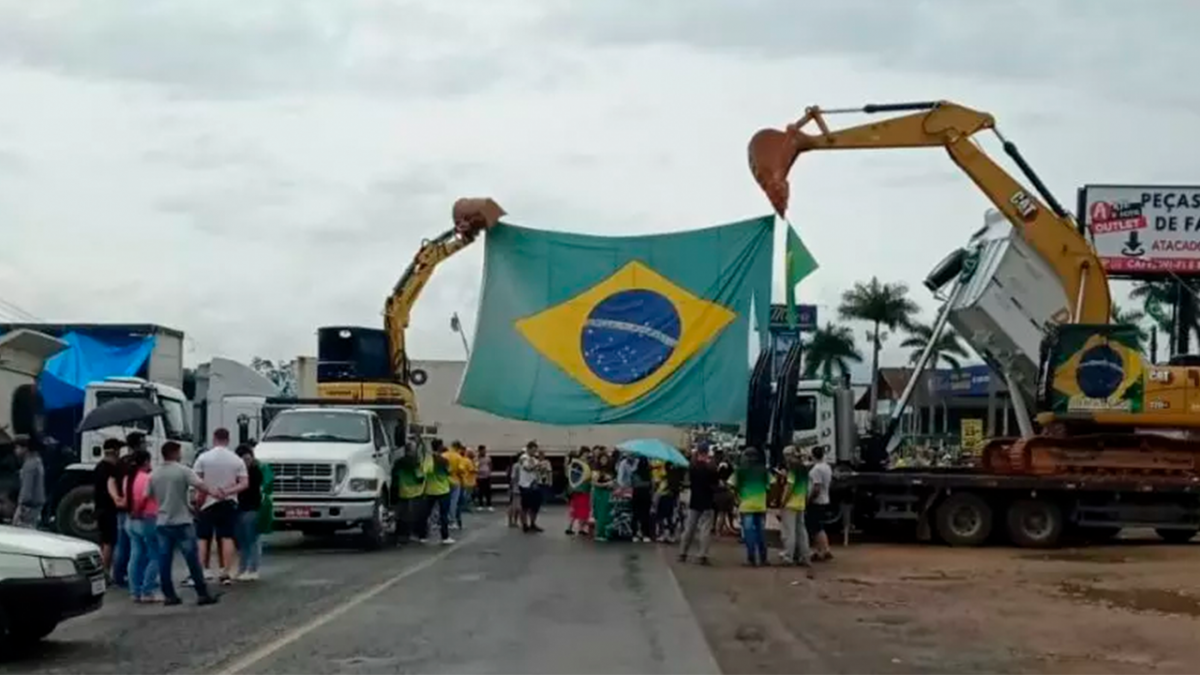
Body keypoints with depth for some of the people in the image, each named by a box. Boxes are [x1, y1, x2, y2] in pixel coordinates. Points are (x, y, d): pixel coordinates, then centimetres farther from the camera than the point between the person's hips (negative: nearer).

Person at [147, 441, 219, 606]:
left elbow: (146, 497, 11)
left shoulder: (153, 474, 6)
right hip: (182, 522, -4)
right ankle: (202, 594, 1)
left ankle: (168, 595, 7)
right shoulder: (183, 471, -8)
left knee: (164, 561, 7)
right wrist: (213, 492, -4)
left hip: (162, 523, 5)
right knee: (192, 559, 0)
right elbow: (200, 486, -18)